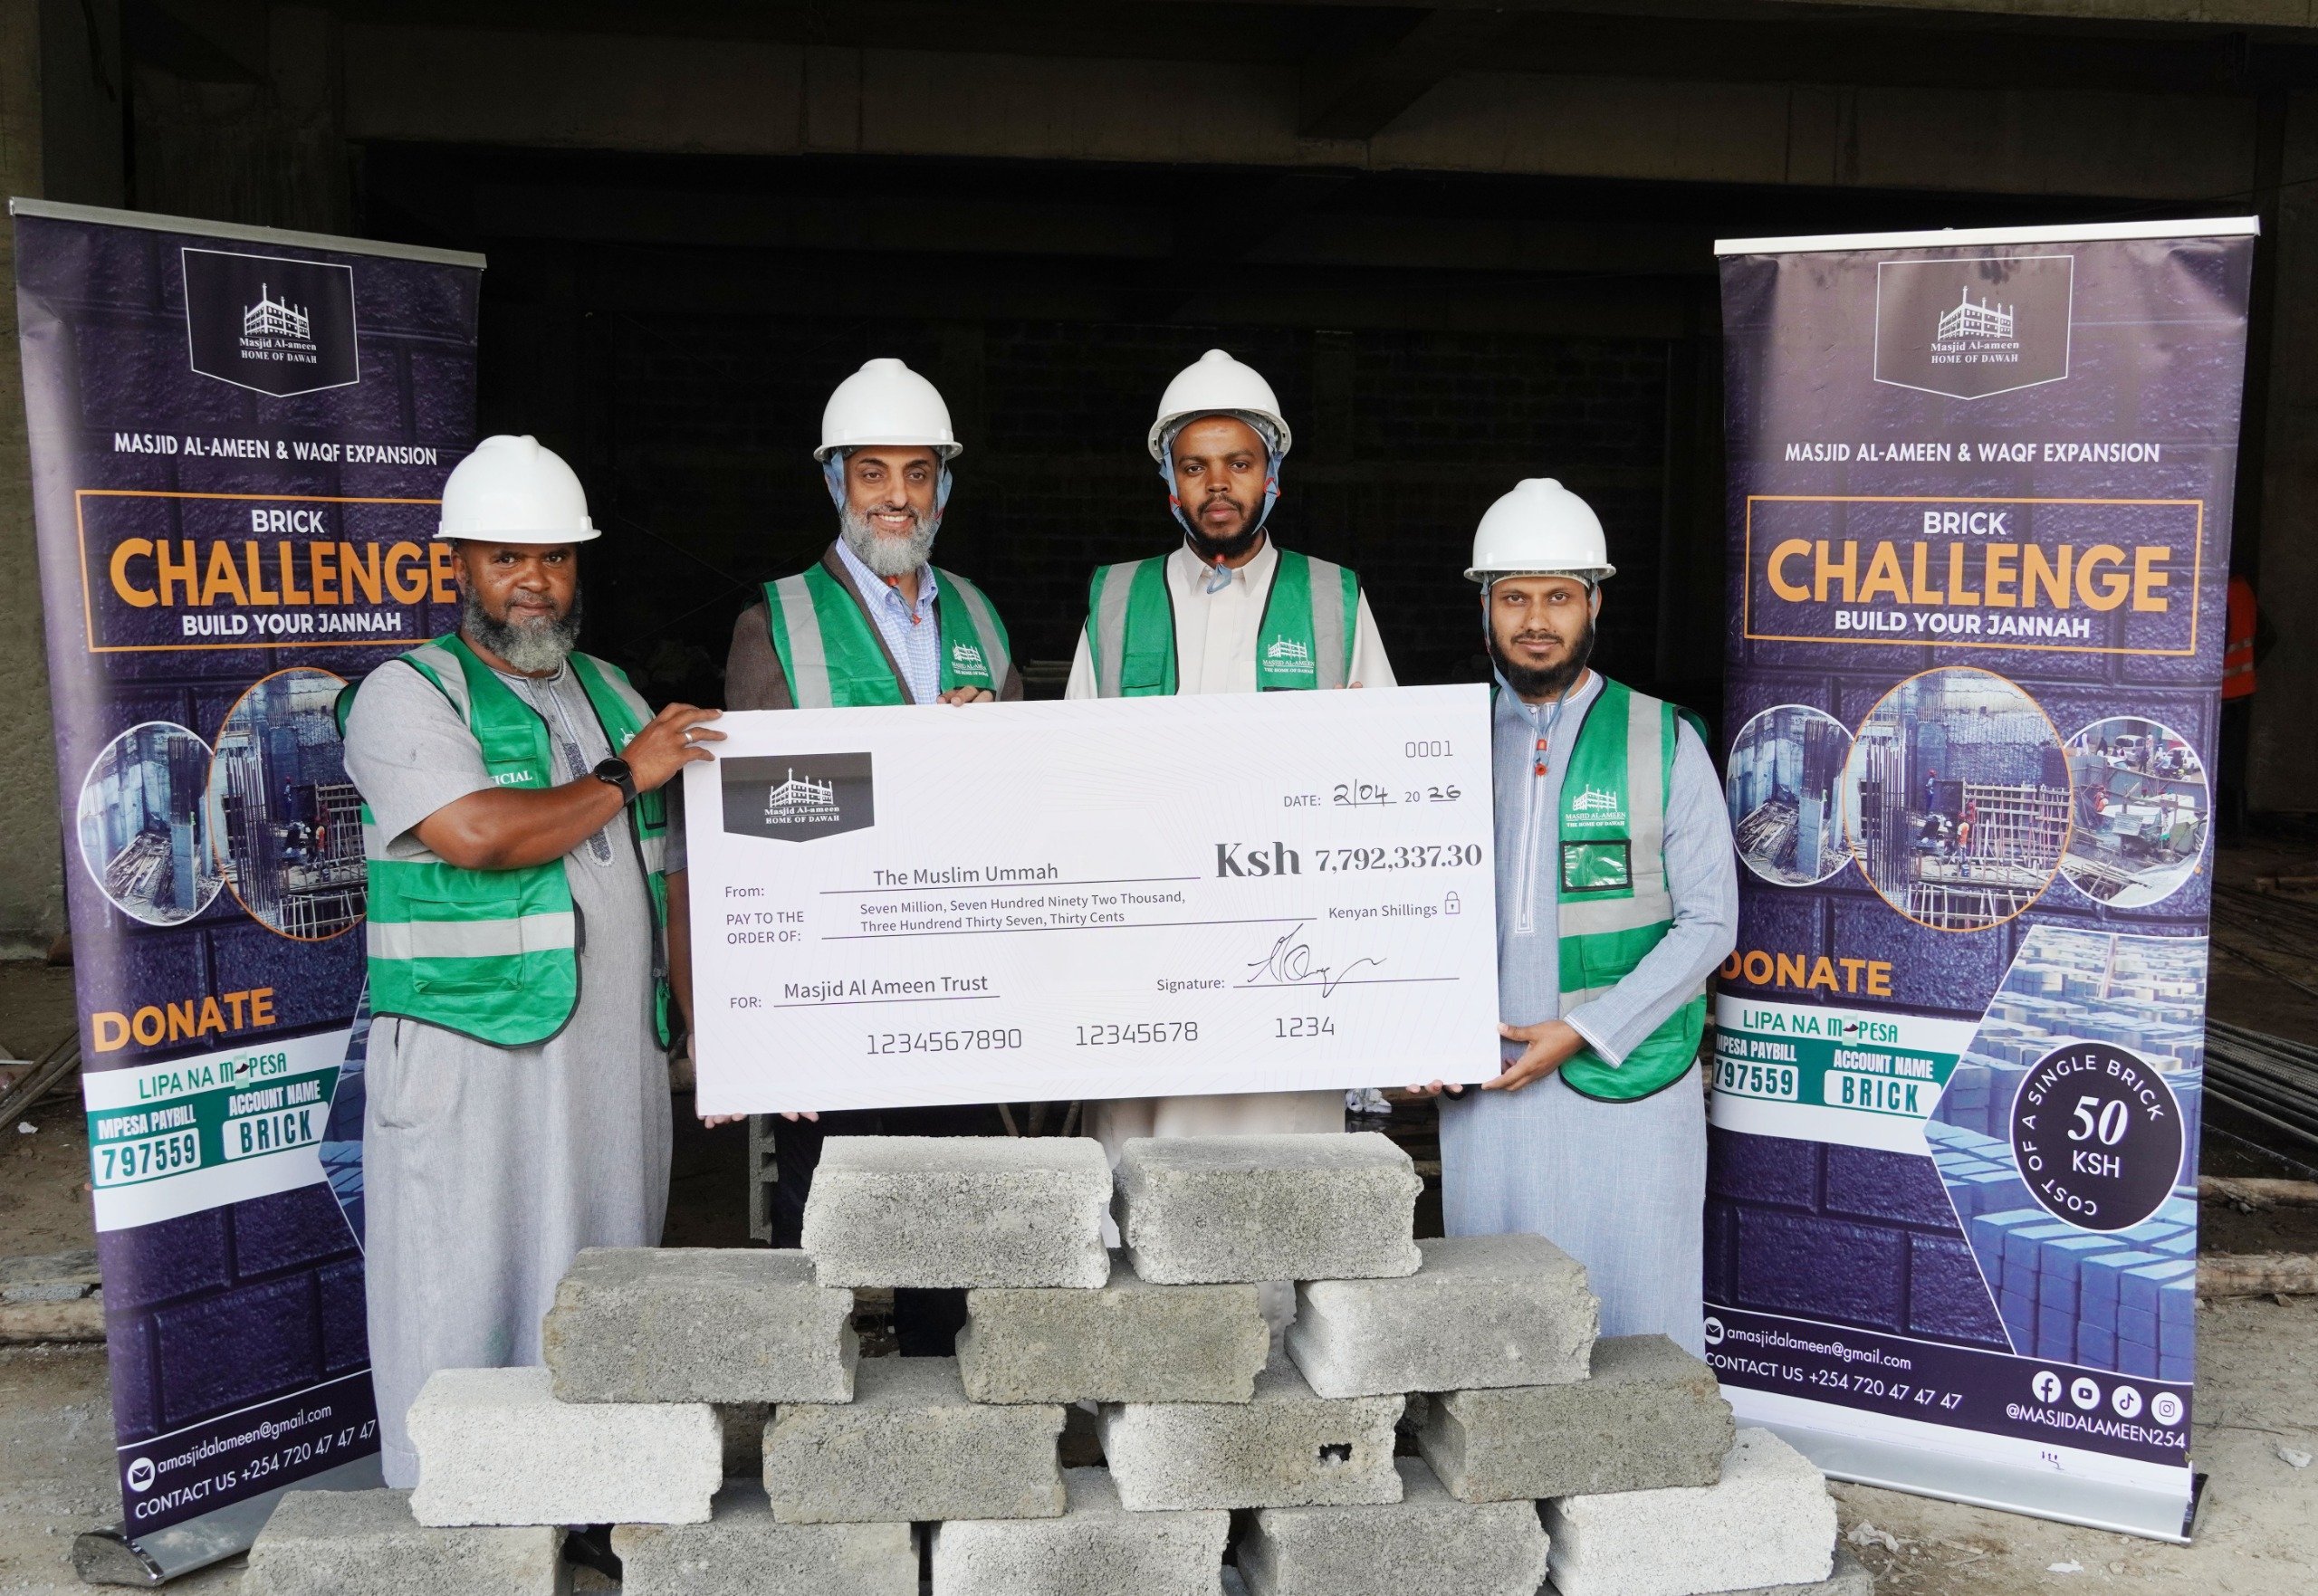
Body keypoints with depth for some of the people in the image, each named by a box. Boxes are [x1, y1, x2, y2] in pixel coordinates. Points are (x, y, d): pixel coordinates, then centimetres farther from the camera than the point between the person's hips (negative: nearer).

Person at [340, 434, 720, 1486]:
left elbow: (668, 879, 18)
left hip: (619, 1056, 5)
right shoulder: (407, 694, -2)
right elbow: (479, 834, -19)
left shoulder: (614, 694, 17)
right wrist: (625, 777, -9)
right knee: (468, 1300, 1)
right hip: (472, 1058, -5)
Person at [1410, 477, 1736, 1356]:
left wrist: (1585, 1032, -13)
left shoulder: (1664, 742, 0)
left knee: (1636, 1326, 4)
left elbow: (1707, 923, -4)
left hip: (1627, 1089, -3)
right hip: (1482, 1088, 3)